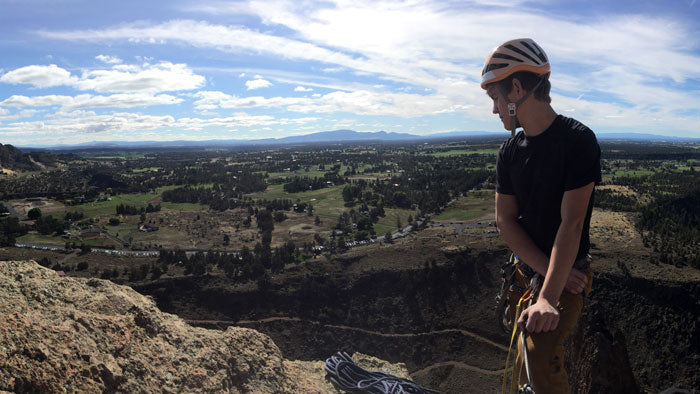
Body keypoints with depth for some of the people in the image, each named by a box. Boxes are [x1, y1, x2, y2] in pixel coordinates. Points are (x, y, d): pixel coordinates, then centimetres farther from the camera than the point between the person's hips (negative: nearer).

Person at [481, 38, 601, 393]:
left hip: (570, 273, -5)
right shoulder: (510, 151, 2)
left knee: (540, 354, -24)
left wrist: (547, 297, -30)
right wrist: (545, 269, -16)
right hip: (526, 269, 6)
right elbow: (505, 221, -2)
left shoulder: (577, 140, -16)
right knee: (523, 362, 14)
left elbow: (571, 223, -23)